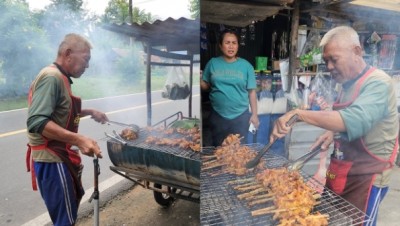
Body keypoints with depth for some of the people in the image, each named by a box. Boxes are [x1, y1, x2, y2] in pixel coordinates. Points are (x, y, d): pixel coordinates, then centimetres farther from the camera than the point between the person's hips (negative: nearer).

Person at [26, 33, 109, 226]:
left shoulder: (60, 78, 11)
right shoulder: (51, 77, -20)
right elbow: (36, 122, -31)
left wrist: (89, 112, 13)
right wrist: (79, 139, -38)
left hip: (61, 156, 10)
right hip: (51, 159, -10)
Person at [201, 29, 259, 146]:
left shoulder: (246, 65, -3)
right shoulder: (213, 63, 0)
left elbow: (252, 92, 0)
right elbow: (205, 86, 6)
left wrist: (254, 114, 0)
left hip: (240, 116, -1)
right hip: (217, 115, 1)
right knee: (218, 148, 17)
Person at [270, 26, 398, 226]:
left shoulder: (378, 83, -20)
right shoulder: (348, 84, 5)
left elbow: (355, 120, -38)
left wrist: (299, 114, -39)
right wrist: (332, 133, -3)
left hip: (366, 177, -7)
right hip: (339, 172, 8)